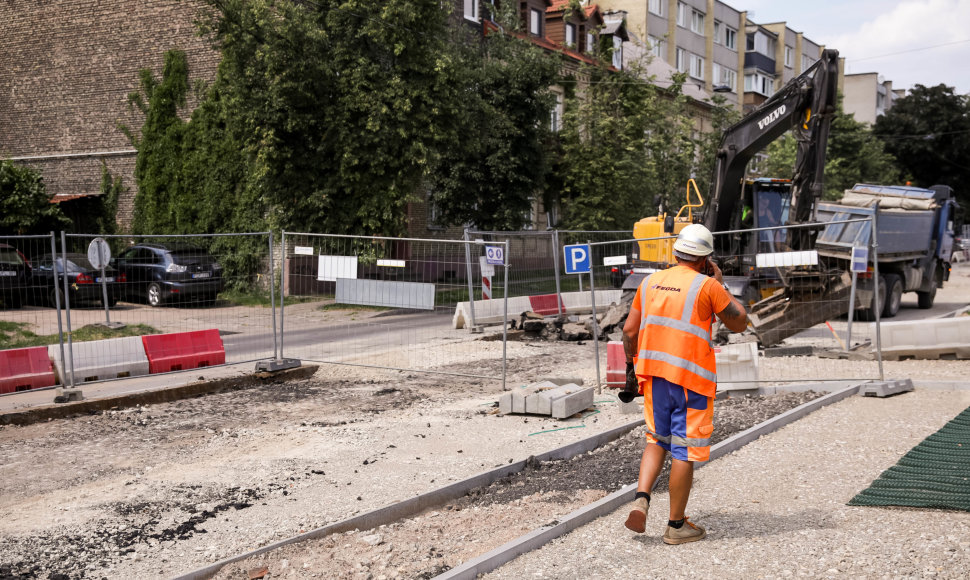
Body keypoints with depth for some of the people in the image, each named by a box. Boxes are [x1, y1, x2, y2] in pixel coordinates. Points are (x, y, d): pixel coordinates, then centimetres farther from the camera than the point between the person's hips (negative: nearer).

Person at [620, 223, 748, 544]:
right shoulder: (707, 286, -7)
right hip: (691, 378, -5)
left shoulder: (650, 282, 8)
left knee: (657, 439, 21)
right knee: (685, 449, 4)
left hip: (654, 373, 5)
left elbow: (629, 330, 9)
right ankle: (676, 525, 11)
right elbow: (739, 323, 3)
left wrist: (632, 368, 20)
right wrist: (721, 284, 9)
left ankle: (641, 497, 1)